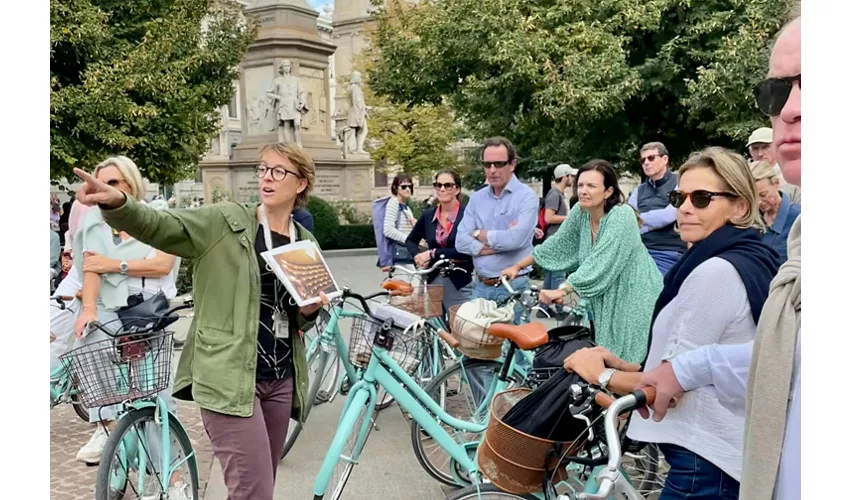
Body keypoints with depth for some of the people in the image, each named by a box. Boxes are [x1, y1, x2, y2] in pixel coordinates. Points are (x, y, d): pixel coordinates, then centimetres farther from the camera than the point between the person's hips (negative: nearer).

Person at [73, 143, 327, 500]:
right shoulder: (224, 222, -3)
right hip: (230, 377, -5)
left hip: (281, 379, 6)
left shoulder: (306, 243, 11)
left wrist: (310, 311, -3)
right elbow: (159, 225, -18)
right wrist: (116, 202, -37)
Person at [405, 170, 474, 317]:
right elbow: (410, 240, 20)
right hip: (433, 281, 5)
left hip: (459, 284, -5)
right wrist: (419, 257, -1)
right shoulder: (428, 215, 6)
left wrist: (433, 254, -16)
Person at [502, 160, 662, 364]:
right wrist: (518, 266, 7)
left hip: (635, 299, -6)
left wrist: (561, 290, -37)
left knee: (633, 362, -3)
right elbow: (557, 244, 7)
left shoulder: (621, 216, -22)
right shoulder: (580, 212, -3)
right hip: (606, 301, 6)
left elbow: (599, 265, -31)